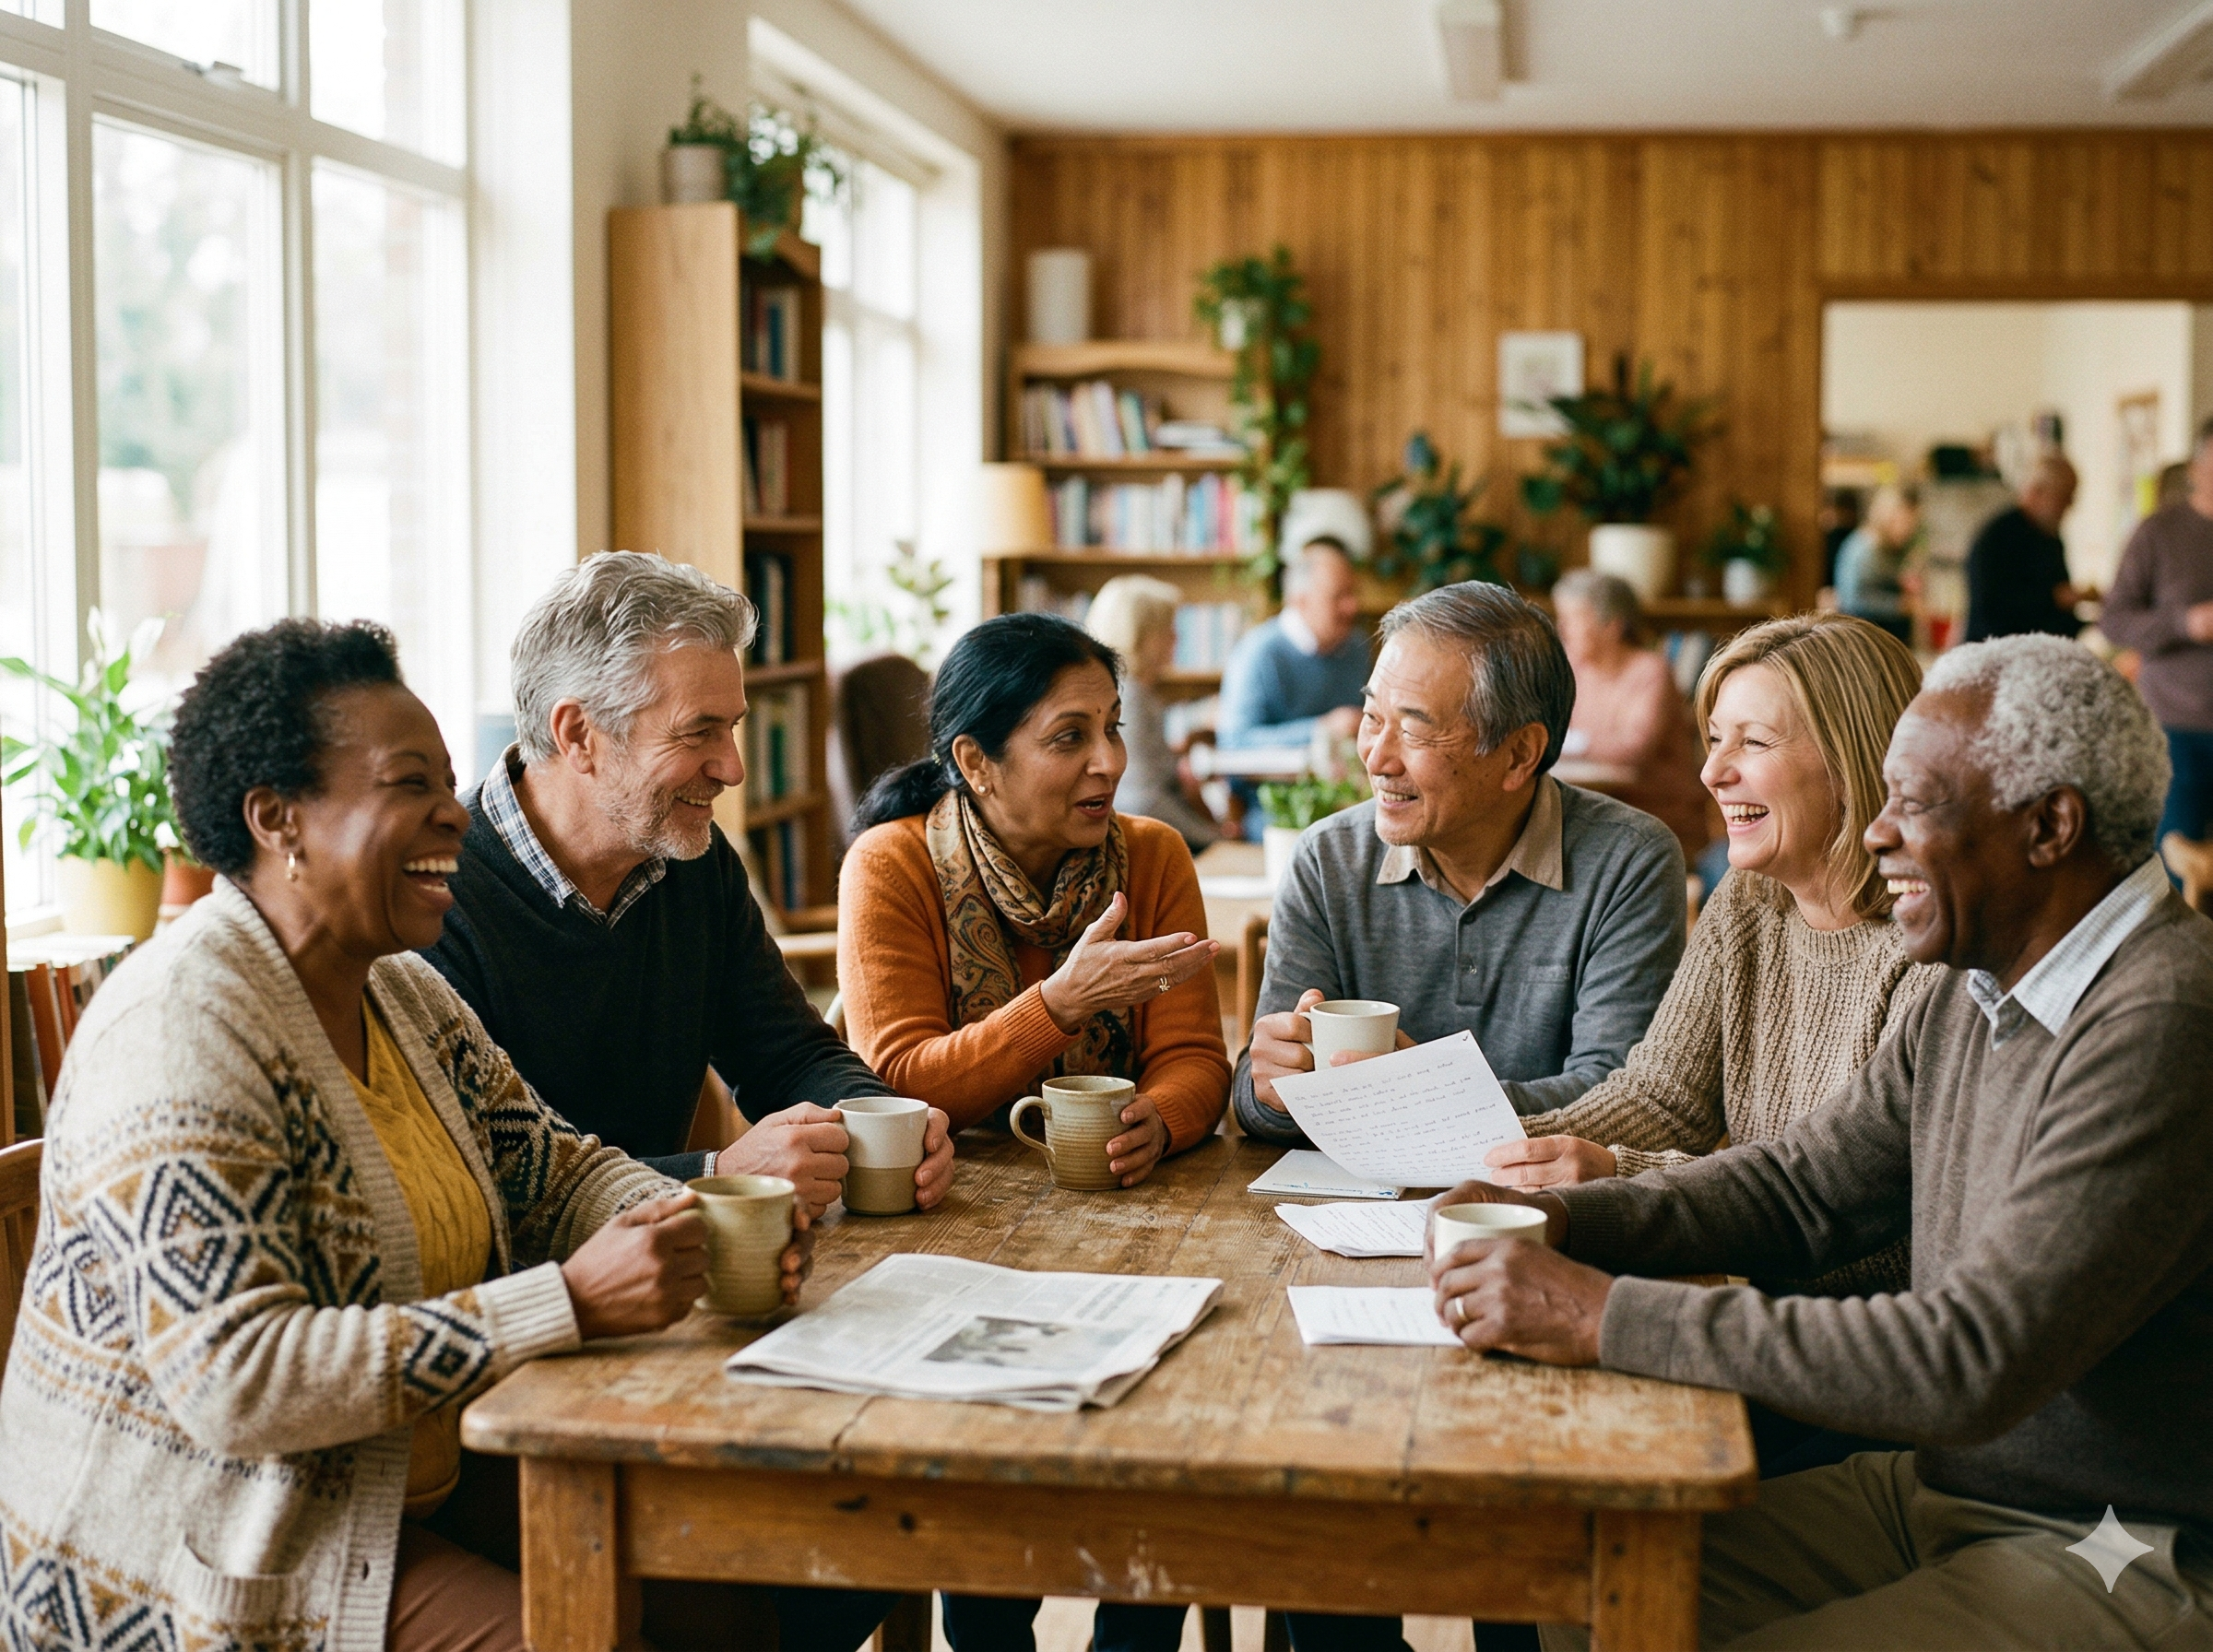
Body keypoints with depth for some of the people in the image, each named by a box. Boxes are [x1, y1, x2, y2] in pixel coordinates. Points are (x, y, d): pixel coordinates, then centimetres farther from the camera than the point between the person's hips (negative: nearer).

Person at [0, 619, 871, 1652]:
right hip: (212, 1569, -8)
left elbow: (557, 1167, 14)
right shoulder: (181, 1036, -21)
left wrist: (698, 1232, -9)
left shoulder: (403, 993, 7)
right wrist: (570, 1303, -31)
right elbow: (236, 1382, -28)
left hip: (414, 1497, 8)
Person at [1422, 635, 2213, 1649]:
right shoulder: (1977, 992, 7)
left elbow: (1973, 1363, -30)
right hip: (1939, 1490, 8)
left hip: (2127, 1565, -8)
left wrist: (1605, 1317, -28)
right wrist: (1564, 1218, -5)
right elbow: (1803, 1186, 14)